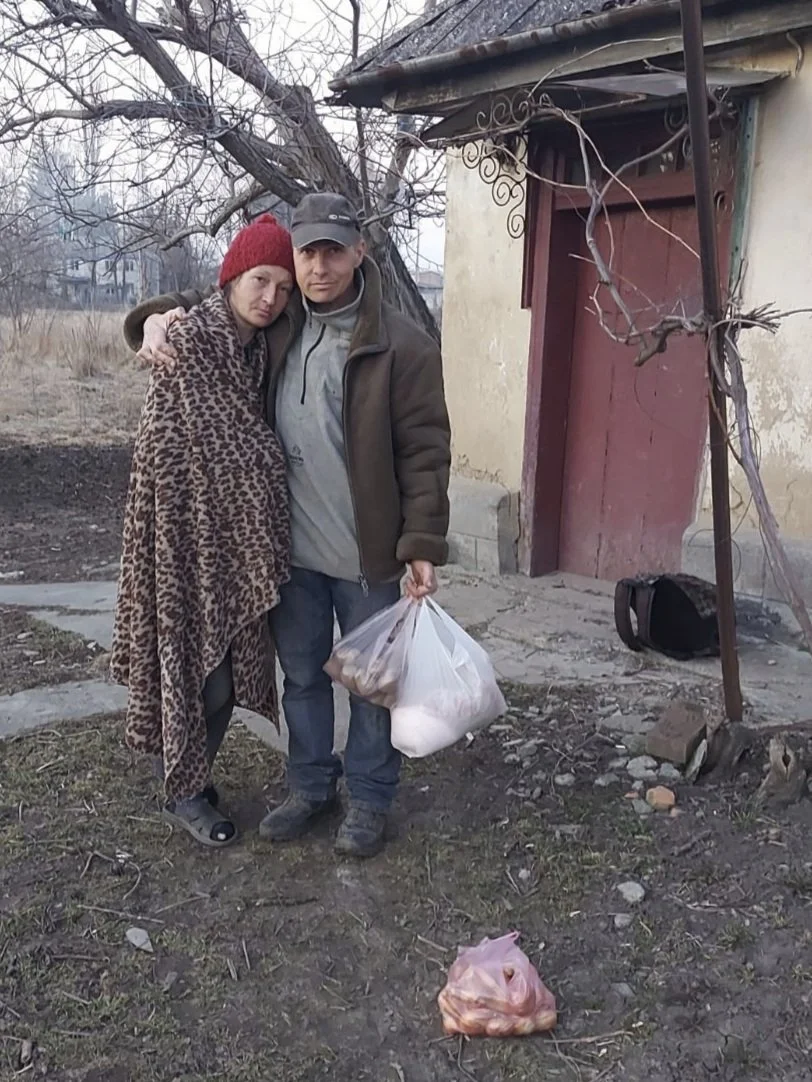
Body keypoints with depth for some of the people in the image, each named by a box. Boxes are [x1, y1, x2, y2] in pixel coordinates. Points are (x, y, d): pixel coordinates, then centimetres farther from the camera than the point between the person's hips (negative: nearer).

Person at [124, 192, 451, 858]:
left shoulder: (402, 345, -10)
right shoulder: (272, 328, 4)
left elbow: (425, 451, -11)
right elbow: (197, 307, 19)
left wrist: (422, 545, -17)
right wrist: (158, 318, -5)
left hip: (367, 554, -4)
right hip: (290, 548, 4)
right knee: (302, 674, 17)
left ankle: (371, 798, 30)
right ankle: (310, 786, 36)